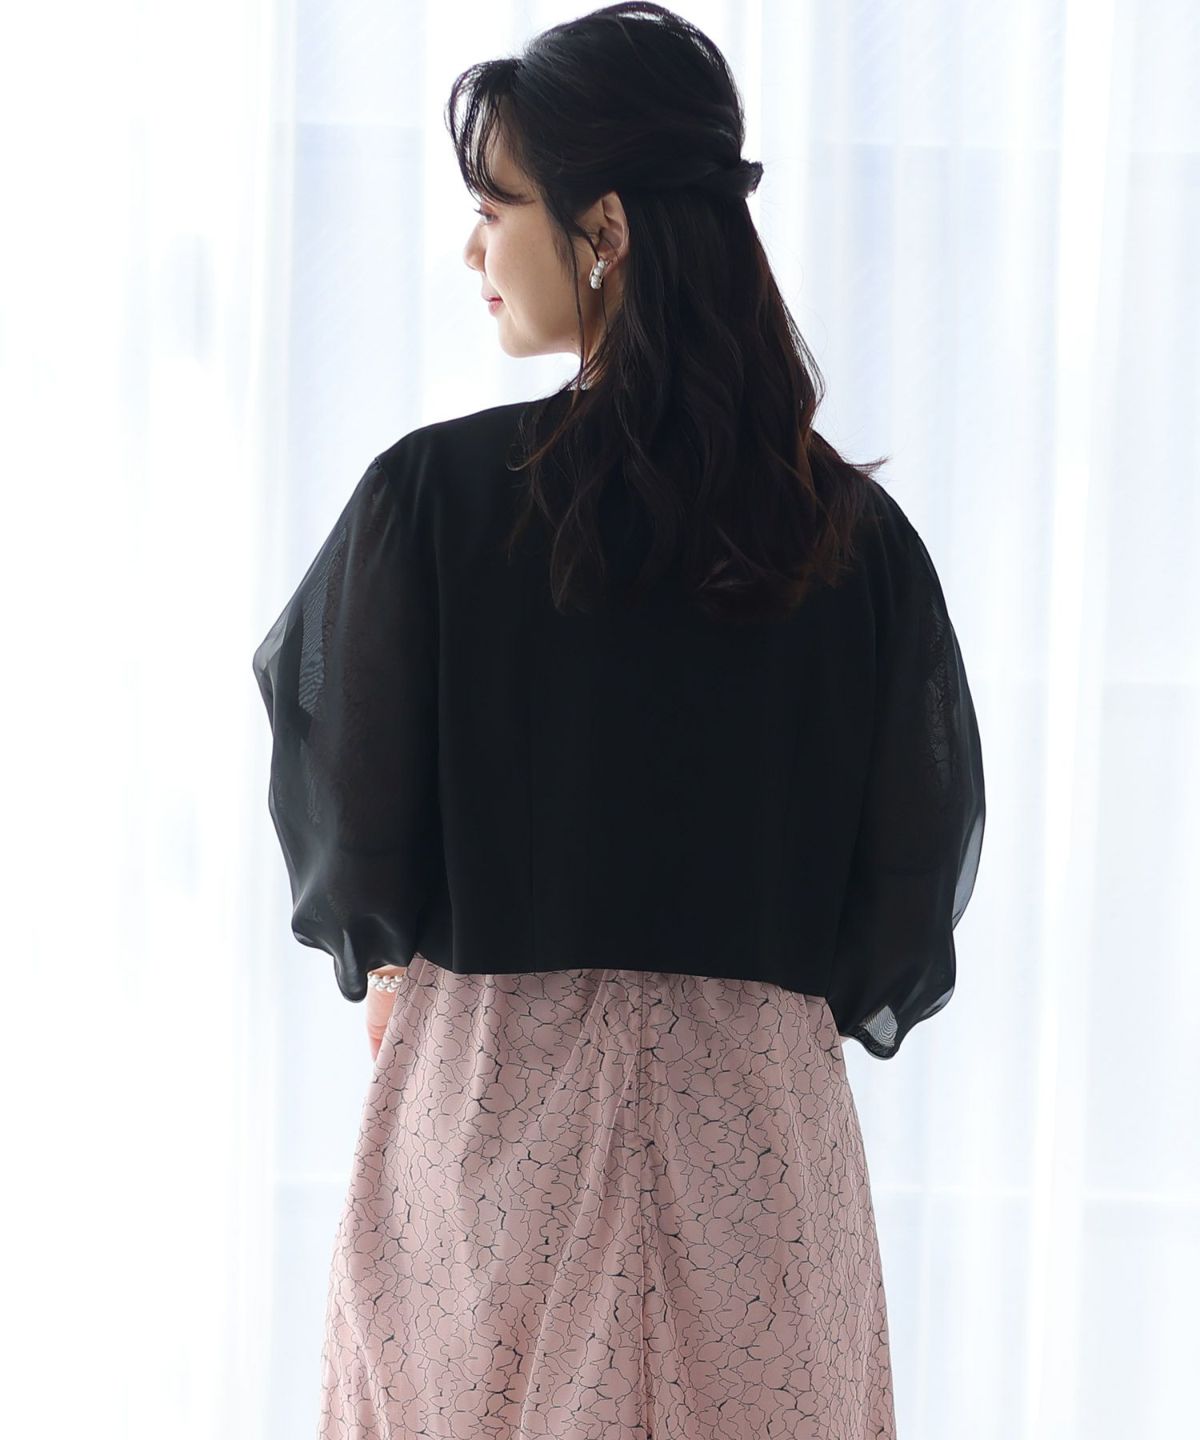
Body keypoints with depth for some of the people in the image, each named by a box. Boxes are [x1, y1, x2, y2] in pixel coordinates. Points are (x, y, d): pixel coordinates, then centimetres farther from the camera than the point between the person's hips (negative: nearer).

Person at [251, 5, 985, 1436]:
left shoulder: (434, 494, -11)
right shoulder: (854, 527, -3)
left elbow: (347, 835, -4)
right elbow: (920, 855, 2)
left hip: (495, 1102, -2)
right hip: (760, 1112, 2)